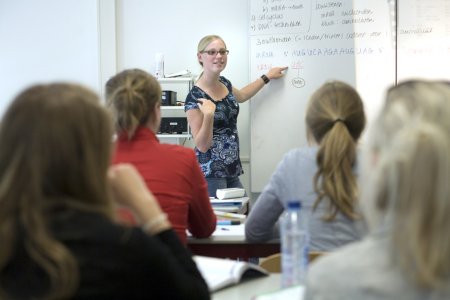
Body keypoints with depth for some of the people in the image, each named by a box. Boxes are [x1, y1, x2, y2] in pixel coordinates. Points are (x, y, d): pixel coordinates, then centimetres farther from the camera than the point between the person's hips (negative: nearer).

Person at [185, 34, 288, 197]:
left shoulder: (224, 83, 6)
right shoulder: (195, 97, -17)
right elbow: (202, 146, -18)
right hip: (210, 173, -7)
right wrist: (208, 115, -31)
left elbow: (241, 96, 31)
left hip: (232, 169, 8)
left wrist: (267, 77, 35)